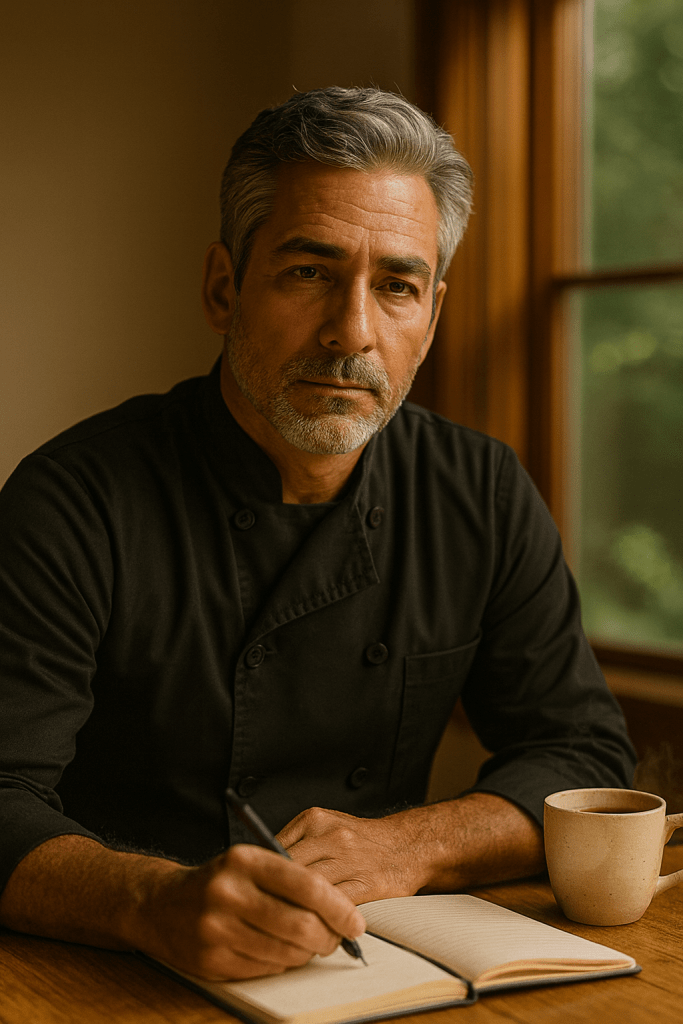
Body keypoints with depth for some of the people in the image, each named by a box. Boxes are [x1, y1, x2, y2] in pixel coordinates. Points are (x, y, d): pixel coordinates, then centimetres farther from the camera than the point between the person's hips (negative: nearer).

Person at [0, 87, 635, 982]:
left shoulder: (485, 498, 2)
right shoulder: (75, 501, -11)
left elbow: (586, 756, 4)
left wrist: (404, 847, -13)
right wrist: (159, 904, -36)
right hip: (126, 983, -3)